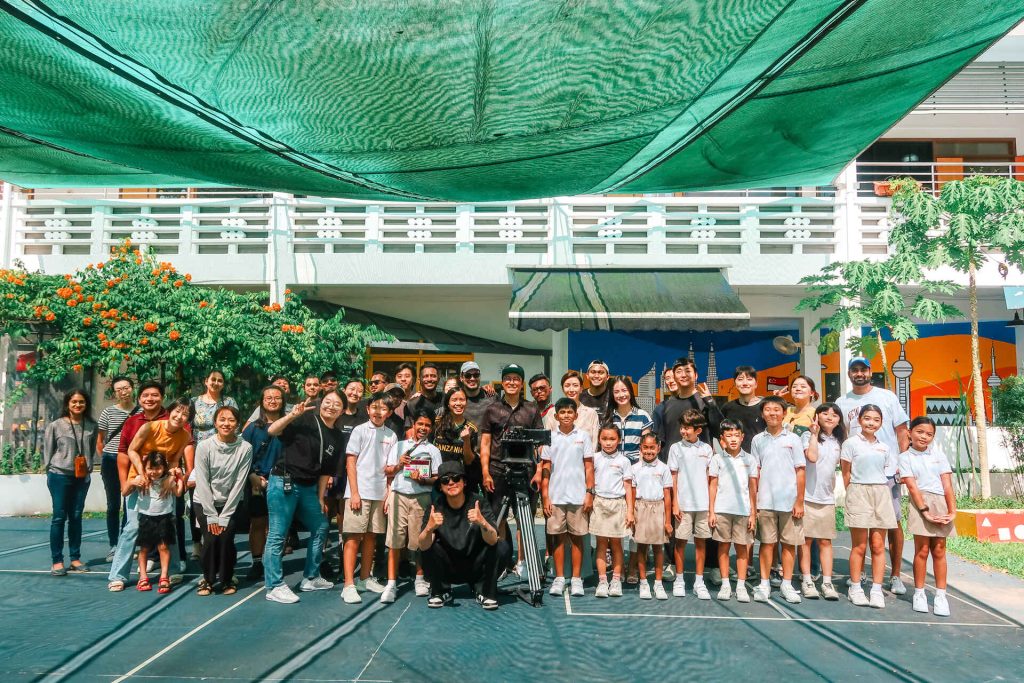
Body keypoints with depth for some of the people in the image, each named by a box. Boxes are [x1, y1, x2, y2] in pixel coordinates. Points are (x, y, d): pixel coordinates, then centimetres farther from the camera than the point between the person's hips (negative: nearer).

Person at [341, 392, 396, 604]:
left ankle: (365, 578, 23)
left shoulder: (391, 436, 7)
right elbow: (350, 463, -4)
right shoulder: (360, 431, -2)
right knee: (353, 537, -3)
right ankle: (349, 585, -2)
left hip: (379, 494, 4)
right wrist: (354, 493, -10)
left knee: (371, 536, 11)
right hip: (359, 492, -4)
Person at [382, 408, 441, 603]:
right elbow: (387, 472, 15)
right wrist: (398, 465, -5)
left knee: (420, 541, 2)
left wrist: (422, 480, -13)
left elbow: (437, 479, 6)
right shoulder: (399, 446, 15)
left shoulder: (433, 450, 11)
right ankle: (391, 584, 0)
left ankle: (419, 579, 20)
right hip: (398, 496, 1)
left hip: (421, 498, -1)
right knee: (394, 542, -3)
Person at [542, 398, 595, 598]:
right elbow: (545, 468, 5)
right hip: (556, 496, 1)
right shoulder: (550, 437, 4)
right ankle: (559, 578, 14)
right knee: (558, 536, 6)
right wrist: (545, 497, 0)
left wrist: (589, 493, -2)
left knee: (577, 537, 5)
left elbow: (589, 466, 4)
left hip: (578, 496, 0)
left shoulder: (583, 436, 3)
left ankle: (576, 579, 13)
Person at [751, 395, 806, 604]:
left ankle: (787, 584, 16)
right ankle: (764, 584, 14)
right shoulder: (758, 440, 6)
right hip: (765, 501, 1)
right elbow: (755, 472, 8)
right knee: (767, 542, 6)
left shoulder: (793, 439, 2)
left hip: (789, 501, -1)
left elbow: (800, 471, 1)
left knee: (789, 543, 6)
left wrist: (799, 501, -3)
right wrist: (753, 501, 2)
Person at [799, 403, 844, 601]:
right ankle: (806, 580, 8)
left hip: (827, 498, 5)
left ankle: (827, 582, 9)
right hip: (808, 496, -5)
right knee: (807, 539, 1)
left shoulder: (838, 441, 13)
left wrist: (833, 491, 16)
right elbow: (812, 457, -21)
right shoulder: (808, 436, -4)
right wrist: (814, 433, -14)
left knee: (825, 541, 6)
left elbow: (836, 466, 22)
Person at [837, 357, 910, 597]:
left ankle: (895, 575, 12)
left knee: (894, 523, 1)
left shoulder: (887, 397, 4)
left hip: (888, 471, -1)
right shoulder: (842, 403, 8)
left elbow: (902, 431, 4)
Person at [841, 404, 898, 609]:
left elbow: (888, 471, 17)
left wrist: (880, 489, 6)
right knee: (859, 546, 0)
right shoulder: (851, 443, 0)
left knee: (878, 546, 3)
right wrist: (853, 495, 0)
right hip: (859, 493, -4)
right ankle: (855, 589, 9)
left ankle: (877, 590, 8)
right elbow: (846, 474, 1)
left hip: (881, 494, 4)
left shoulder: (884, 447, 13)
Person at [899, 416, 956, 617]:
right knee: (922, 549, -2)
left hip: (941, 503, 3)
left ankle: (940, 595, 13)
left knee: (939, 550, 6)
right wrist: (925, 510, -15)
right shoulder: (905, 457, 3)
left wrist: (952, 510, -3)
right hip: (920, 503, -3)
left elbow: (947, 484, 5)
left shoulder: (938, 454, 11)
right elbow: (912, 486, -6)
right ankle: (919, 593, 10)